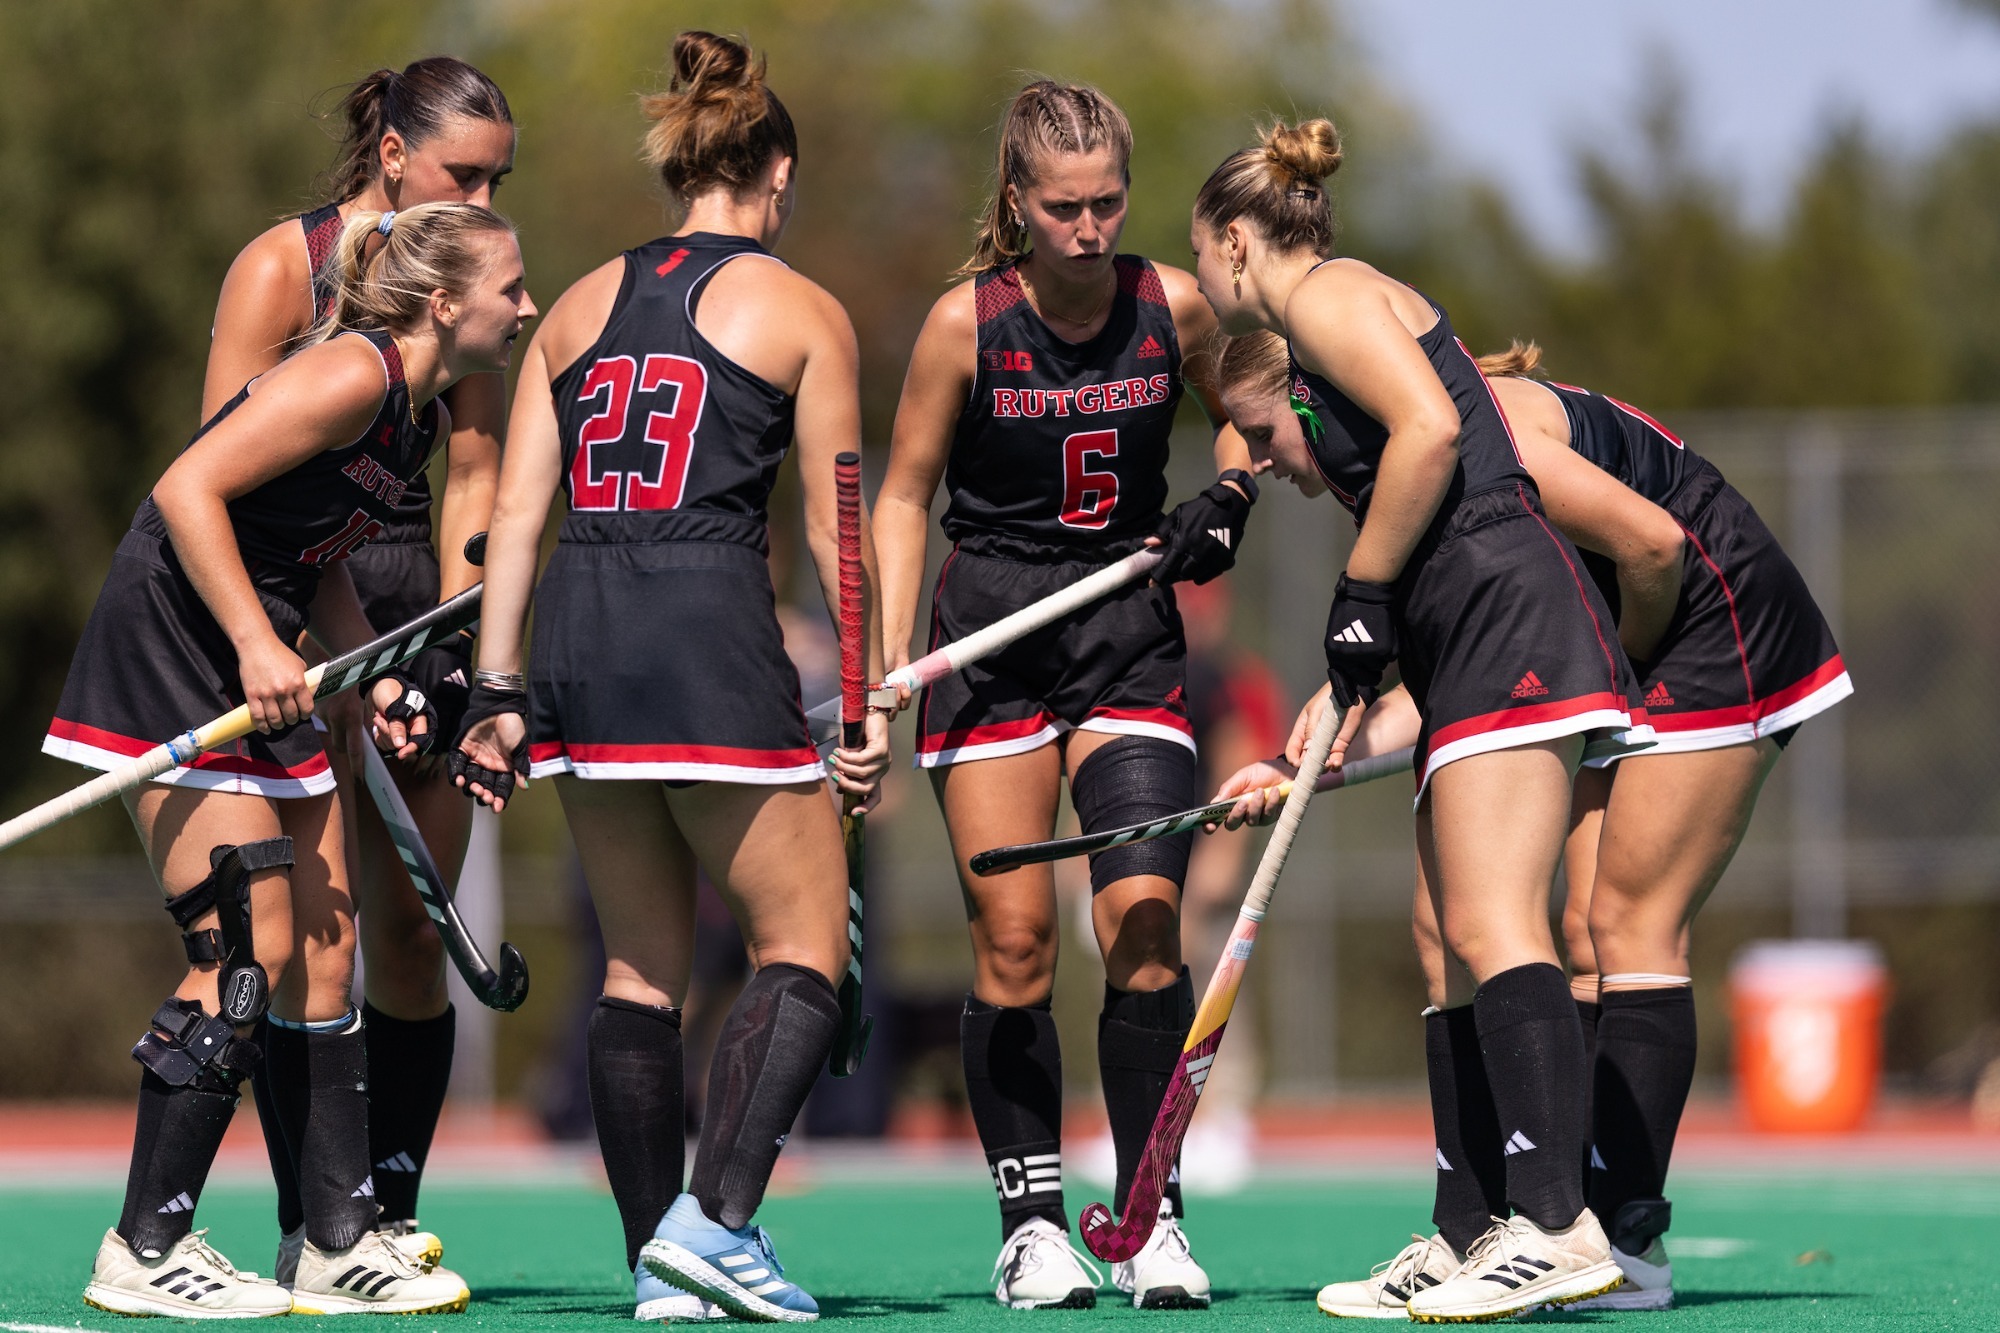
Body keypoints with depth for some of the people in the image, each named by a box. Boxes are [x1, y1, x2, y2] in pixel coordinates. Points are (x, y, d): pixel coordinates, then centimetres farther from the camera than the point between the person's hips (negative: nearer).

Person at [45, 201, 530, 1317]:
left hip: (264, 674, 10)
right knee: (250, 954, -12)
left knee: (326, 949, 8)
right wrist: (257, 647, -26)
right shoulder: (353, 375, -19)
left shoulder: (426, 417, 10)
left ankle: (341, 1244, 14)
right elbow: (188, 490, -24)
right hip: (170, 650, -10)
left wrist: (372, 677, 3)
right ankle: (145, 1252, -6)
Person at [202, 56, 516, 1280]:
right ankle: (309, 1226, -7)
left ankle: (394, 1215, 8)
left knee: (412, 932, 2)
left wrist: (445, 636, -4)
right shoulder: (283, 266, -8)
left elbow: (474, 476, 8)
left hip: (414, 602, 5)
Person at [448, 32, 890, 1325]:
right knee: (806, 944, 4)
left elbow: (516, 509, 10)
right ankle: (716, 1219, -12)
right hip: (713, 637, -5)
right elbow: (836, 530, 1)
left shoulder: (583, 306, 16)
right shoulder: (801, 311, 4)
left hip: (576, 637, 5)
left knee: (643, 961, 12)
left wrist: (497, 692, 10)